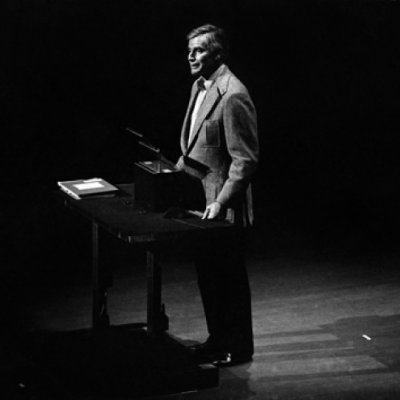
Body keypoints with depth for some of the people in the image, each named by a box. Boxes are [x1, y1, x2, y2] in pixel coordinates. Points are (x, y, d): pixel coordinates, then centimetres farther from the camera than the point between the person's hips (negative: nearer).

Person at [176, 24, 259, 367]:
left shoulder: (233, 95, -20)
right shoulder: (199, 86, 9)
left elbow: (246, 159, -21)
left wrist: (221, 203, -23)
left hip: (223, 207, -9)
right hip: (198, 198, 9)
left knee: (229, 275, 4)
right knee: (207, 273, 17)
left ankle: (239, 347, 18)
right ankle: (218, 339, 31)